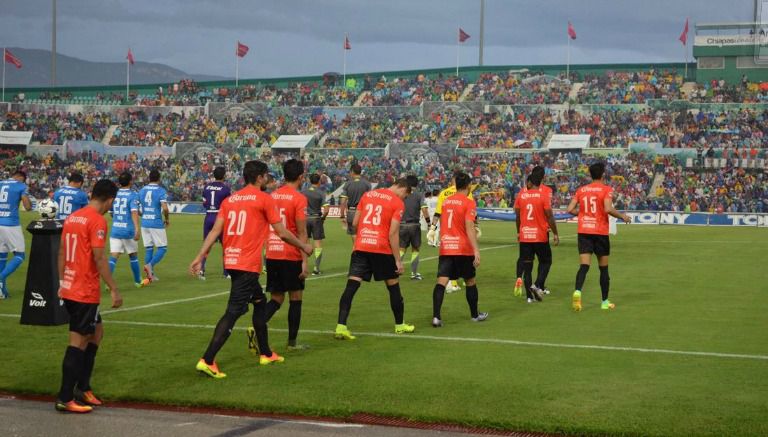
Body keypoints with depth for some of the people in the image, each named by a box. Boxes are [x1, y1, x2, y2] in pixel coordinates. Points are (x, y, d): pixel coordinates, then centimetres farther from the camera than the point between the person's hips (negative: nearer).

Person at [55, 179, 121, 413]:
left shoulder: (72, 217, 11)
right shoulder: (97, 221, -14)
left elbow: (62, 253, 16)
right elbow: (99, 258, -19)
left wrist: (62, 283, 23)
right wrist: (114, 290, -16)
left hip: (68, 288, 9)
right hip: (85, 292, -9)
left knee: (96, 331, 20)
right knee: (78, 342, -2)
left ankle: (83, 387, 23)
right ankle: (65, 399, 2)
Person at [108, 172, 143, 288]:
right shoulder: (133, 195, -7)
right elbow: (134, 212, -21)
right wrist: (137, 229, -29)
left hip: (115, 230, 3)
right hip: (128, 231, -3)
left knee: (113, 257, -3)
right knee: (133, 256, 14)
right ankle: (138, 281, 26)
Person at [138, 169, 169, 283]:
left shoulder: (142, 190, 7)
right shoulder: (161, 190, -8)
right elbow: (165, 208, -19)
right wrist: (167, 219, -2)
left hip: (144, 223, 5)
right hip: (157, 223, -5)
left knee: (148, 249, 11)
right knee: (162, 248, 3)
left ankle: (150, 274, 10)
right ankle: (150, 265, -19)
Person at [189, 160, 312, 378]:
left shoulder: (229, 200, 12)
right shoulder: (264, 199, -5)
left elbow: (215, 231, 5)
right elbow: (282, 233, -2)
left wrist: (199, 258, 4)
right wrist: (304, 247, 12)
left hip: (231, 260, 8)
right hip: (248, 264, -8)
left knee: (260, 302, 23)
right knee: (233, 312, -9)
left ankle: (265, 353, 31)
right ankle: (207, 361, -16)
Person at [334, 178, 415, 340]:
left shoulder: (367, 195, 12)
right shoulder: (397, 203, -2)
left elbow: (354, 223, 13)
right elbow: (393, 233, -9)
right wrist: (398, 260, -5)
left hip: (360, 248, 3)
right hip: (382, 249, -3)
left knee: (351, 286, -3)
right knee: (393, 286, 15)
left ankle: (341, 327, -15)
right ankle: (399, 325, 29)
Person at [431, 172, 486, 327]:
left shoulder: (445, 202, 9)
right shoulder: (468, 203, -8)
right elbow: (469, 228, -18)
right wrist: (476, 250, -21)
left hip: (445, 248, 4)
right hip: (463, 249, -4)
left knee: (441, 281, -6)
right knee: (470, 281, 14)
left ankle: (436, 316, -20)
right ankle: (475, 314, 29)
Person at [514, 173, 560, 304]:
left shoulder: (521, 195, 1)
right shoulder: (544, 194, -7)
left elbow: (517, 216, 7)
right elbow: (549, 216, -10)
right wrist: (555, 234, -2)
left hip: (524, 236, 3)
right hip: (540, 235, -3)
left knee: (527, 265, 6)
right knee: (545, 261, 13)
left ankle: (530, 295, 4)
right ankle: (537, 286, -8)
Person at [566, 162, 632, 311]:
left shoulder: (581, 190, 7)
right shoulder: (606, 189, -5)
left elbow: (570, 209, 4)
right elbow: (608, 209, -19)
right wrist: (622, 216, -3)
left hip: (583, 231, 3)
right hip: (600, 232, -3)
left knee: (584, 265, -5)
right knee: (603, 268, 11)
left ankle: (577, 291, -32)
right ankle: (605, 302, 17)